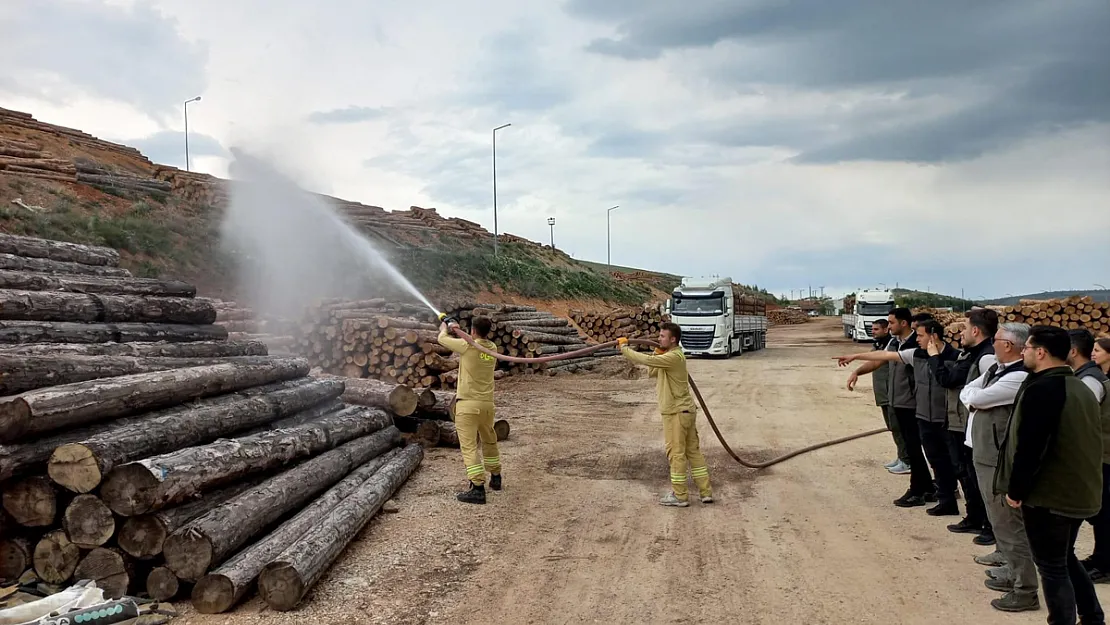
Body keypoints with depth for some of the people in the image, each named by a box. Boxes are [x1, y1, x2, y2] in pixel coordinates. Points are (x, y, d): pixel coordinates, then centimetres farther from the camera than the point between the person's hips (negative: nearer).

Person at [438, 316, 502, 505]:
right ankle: (495, 478, 38)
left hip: (468, 404, -6)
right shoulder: (492, 348, 4)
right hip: (487, 403, 6)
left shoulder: (467, 346, -13)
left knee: (469, 446, -6)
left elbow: (442, 339, 2)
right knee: (489, 441, 24)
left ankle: (478, 489, -13)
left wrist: (444, 328, 25)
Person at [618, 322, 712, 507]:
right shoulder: (670, 356, 14)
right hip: (685, 410, 10)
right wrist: (657, 353, 4)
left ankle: (680, 496, 5)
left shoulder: (673, 357, -19)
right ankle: (705, 492, 16)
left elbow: (645, 360, -26)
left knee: (676, 453, -2)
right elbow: (652, 372, 16)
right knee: (693, 451, 12)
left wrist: (624, 348, -15)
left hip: (677, 412, -10)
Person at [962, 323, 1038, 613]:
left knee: (1009, 521, -4)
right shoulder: (996, 368, 9)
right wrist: (976, 400, -10)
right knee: (998, 516, 23)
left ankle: (1025, 590, 4)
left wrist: (975, 397, -1)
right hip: (985, 453, 10)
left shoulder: (1019, 377, -22)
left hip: (1001, 460, -10)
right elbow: (966, 392, 11)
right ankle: (1006, 558, 40)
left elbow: (975, 398, -23)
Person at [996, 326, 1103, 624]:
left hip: (1049, 495, -9)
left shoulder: (1040, 389, -21)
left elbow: (1028, 447, -23)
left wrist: (1015, 489, -12)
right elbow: (1086, 442, 16)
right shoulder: (1081, 389, 8)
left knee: (1052, 567, 3)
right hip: (1081, 492, 9)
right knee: (1066, 558, 23)